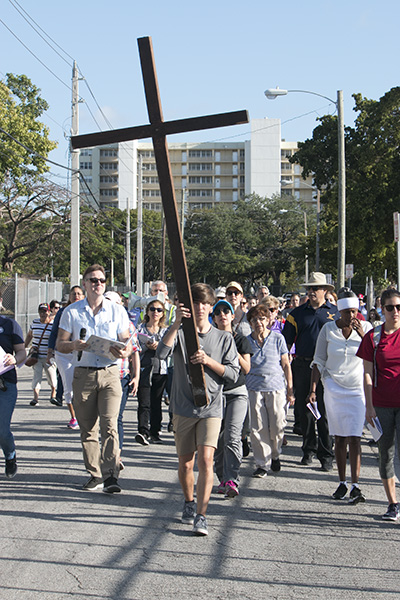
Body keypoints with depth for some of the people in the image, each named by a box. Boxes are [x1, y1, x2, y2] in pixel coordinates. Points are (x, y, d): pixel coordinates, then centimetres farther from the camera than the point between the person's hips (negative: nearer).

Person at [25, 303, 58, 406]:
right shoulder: (34, 322, 7)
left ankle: (53, 395, 27)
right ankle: (35, 397, -11)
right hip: (36, 355, 3)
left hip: (49, 356, -3)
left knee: (52, 376, 5)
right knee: (37, 375, -7)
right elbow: (29, 335, 23)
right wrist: (24, 347, 20)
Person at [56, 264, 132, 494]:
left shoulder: (117, 311, 8)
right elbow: (60, 344, 7)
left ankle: (111, 476, -15)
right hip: (84, 374, 1)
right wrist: (74, 345, -15)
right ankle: (95, 474, 15)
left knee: (109, 425, -14)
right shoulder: (71, 312, 7)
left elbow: (127, 344, 10)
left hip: (110, 373, -1)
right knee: (88, 429, 5)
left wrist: (124, 352, -14)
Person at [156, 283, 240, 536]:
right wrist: (177, 324, -28)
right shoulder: (180, 333, 2)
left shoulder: (224, 338, 5)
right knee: (185, 463, 11)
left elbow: (233, 373, 0)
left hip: (211, 408, -1)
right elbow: (161, 353, -18)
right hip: (183, 407, 1)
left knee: (206, 460, -15)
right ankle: (189, 503, 36)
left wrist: (208, 361, -14)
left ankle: (201, 516, -9)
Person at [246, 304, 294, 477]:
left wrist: (290, 390, 5)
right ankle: (262, 464, 11)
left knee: (278, 426, -2)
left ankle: (275, 454, 26)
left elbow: (286, 365, 7)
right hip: (254, 389, 1)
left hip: (276, 387, -1)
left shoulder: (278, 338, 3)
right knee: (258, 428, -1)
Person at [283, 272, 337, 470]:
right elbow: (286, 342, 10)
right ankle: (309, 448, 24)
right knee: (304, 409, 8)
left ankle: (326, 454, 4)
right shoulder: (297, 313, 9)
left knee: (325, 412, -3)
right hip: (302, 366, 2)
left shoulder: (335, 312, 6)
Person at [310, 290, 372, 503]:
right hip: (333, 387, 1)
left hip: (357, 388, -1)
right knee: (339, 438, 6)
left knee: (354, 438, -9)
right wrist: (313, 388, -3)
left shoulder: (365, 327, -1)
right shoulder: (328, 329, 0)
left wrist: (362, 335, -19)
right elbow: (319, 360, 3)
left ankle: (355, 486, -11)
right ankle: (342, 483, 17)